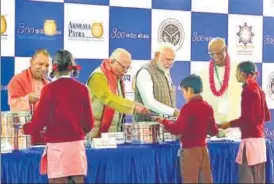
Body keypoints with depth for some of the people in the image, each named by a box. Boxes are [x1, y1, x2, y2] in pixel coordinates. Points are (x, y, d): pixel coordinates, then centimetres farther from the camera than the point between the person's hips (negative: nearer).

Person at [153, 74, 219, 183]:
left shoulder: (188, 107, -14)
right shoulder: (208, 107, 7)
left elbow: (177, 129, -20)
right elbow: (214, 131, 12)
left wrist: (164, 122, -6)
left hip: (190, 150, -6)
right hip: (203, 149, 7)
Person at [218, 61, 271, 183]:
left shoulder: (248, 90, -11)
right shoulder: (258, 90, 14)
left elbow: (246, 118, -16)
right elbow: (267, 116, 20)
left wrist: (229, 124, -4)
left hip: (250, 139, -9)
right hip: (259, 139, 9)